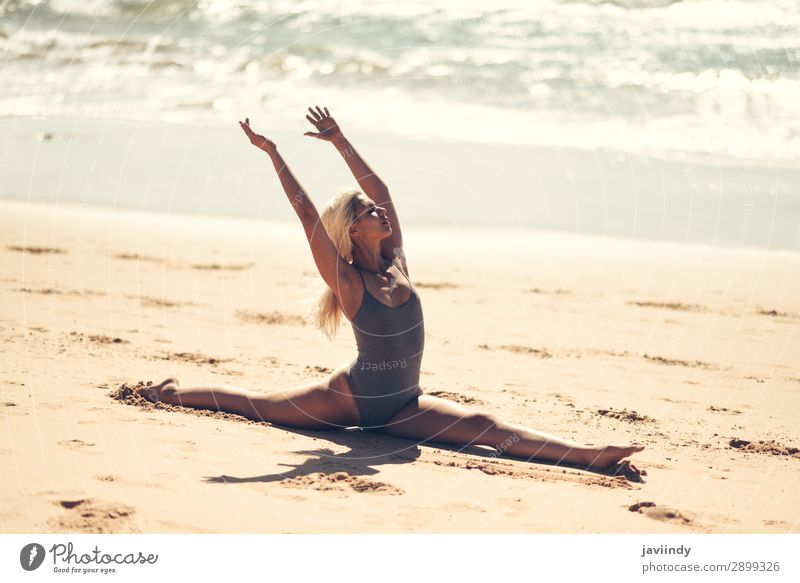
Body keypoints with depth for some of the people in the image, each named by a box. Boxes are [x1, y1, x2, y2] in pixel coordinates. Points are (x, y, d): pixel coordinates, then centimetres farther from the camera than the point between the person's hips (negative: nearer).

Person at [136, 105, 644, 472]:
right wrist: (272, 153, -20)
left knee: (484, 427, -14)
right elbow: (306, 213, -20)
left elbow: (377, 185, 4)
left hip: (402, 406, 4)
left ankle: (586, 456, -27)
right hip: (352, 398, -4)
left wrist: (340, 141, 6)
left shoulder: (396, 263, 1)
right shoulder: (347, 280, -13)